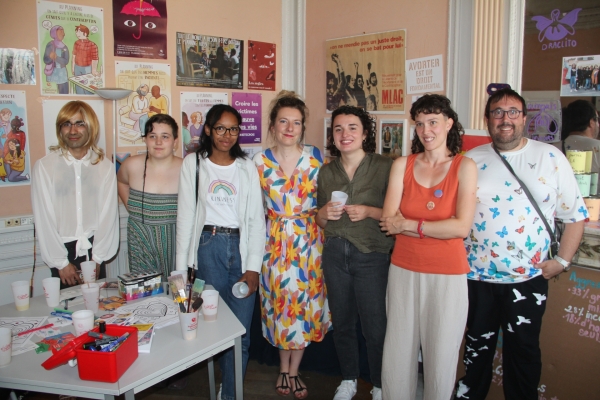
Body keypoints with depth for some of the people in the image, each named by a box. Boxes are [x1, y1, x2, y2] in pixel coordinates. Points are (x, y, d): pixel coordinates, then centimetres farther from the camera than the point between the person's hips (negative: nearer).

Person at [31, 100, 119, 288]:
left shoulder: (105, 167, -1)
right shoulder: (44, 166, -5)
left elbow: (108, 214, -1)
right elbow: (44, 219, -5)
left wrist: (97, 258, -5)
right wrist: (61, 263, -6)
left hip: (94, 251, 1)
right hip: (63, 251, -1)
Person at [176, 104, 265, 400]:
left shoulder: (247, 167, 10)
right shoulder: (193, 163, 7)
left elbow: (257, 219, 5)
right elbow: (185, 216, 4)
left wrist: (253, 267, -4)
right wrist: (182, 266, -2)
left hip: (242, 246, 1)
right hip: (208, 246, -1)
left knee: (241, 331, -2)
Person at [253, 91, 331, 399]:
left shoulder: (316, 157, -3)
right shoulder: (260, 161, -1)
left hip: (308, 239, 0)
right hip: (275, 242, 0)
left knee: (306, 301, 6)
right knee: (280, 301, 8)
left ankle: (292, 370, 26)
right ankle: (284, 367, 30)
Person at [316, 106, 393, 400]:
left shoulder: (384, 167, -7)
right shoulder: (326, 172, 8)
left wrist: (369, 211, -20)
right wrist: (324, 214, -6)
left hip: (371, 255, -4)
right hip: (335, 253, 4)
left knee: (375, 327, 1)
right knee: (342, 322, 15)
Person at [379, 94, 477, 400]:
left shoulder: (464, 167, -2)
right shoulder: (402, 165, 3)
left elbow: (462, 227, -12)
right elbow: (389, 221, -7)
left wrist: (410, 224, -11)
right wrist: (441, 228, -13)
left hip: (447, 274, -2)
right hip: (404, 270, 2)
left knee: (440, 358, 8)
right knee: (397, 355, 10)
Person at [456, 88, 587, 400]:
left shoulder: (551, 158, -3)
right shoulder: (471, 160, 1)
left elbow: (575, 214, 0)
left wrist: (562, 260, -6)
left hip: (527, 279, -1)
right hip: (476, 276, 2)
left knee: (523, 351, 12)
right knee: (477, 347, 17)